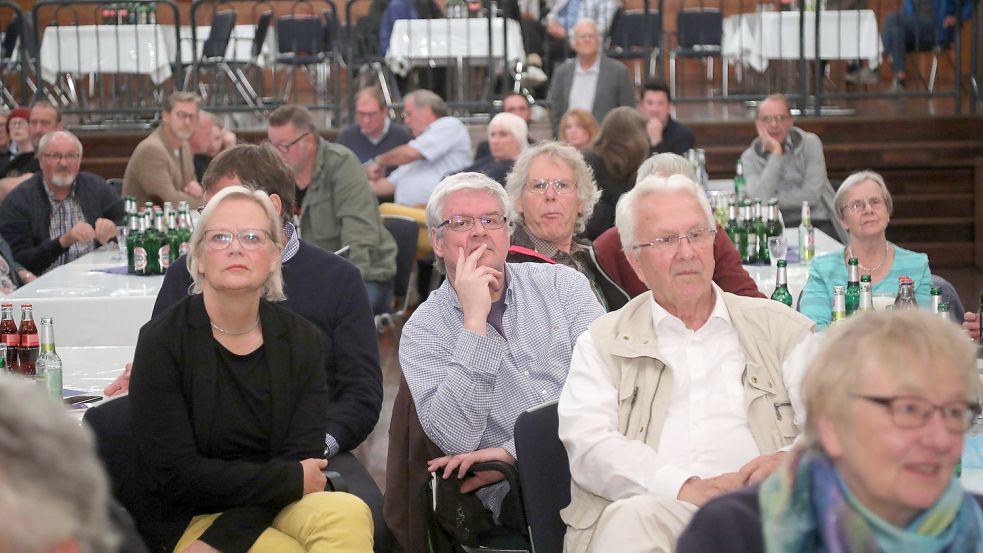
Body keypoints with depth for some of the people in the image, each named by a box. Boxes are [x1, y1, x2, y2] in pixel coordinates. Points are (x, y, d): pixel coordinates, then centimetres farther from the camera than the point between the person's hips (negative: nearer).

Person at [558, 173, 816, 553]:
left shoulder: (781, 329, 22)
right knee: (633, 520, -38)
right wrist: (683, 487, -15)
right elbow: (587, 441, 2)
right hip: (658, 508, 0)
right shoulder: (602, 343, 18)